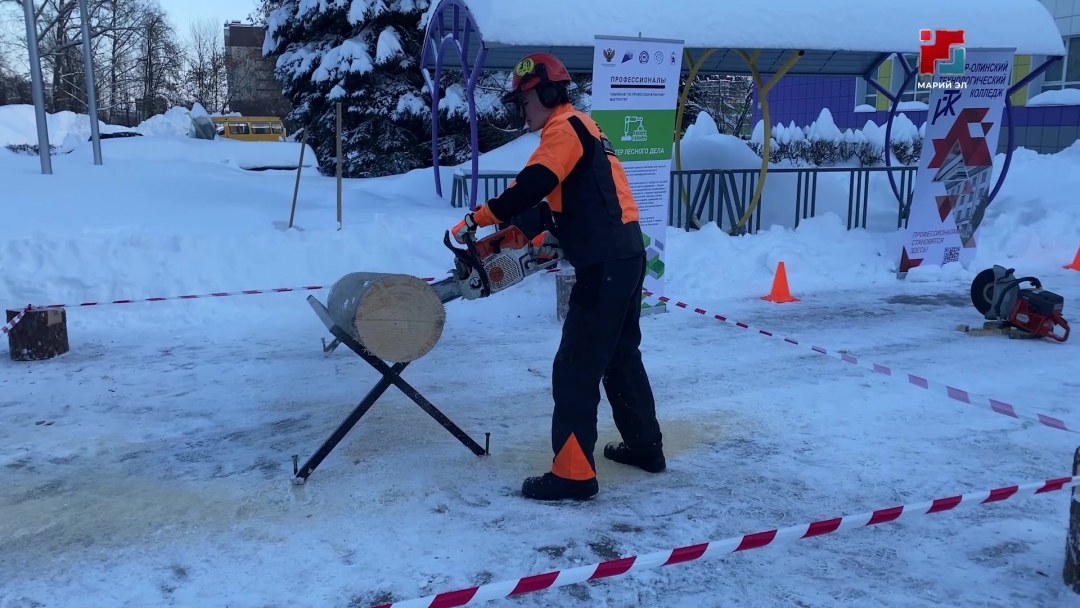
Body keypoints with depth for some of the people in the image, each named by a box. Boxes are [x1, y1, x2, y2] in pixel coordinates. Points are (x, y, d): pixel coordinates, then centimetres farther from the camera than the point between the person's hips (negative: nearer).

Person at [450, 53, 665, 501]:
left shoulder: (565, 128, -9)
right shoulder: (580, 129, 22)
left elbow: (530, 188, -22)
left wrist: (476, 219, -16)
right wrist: (548, 238, 13)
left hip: (606, 264, -11)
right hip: (624, 256, 11)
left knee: (576, 368, -8)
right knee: (621, 356, 21)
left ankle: (573, 474, -5)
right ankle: (645, 446, 32)